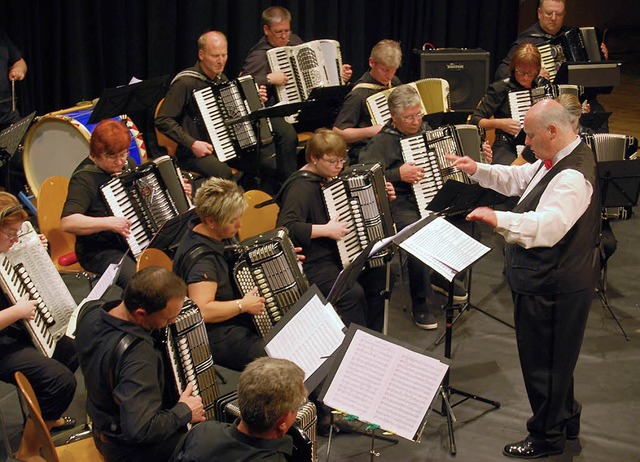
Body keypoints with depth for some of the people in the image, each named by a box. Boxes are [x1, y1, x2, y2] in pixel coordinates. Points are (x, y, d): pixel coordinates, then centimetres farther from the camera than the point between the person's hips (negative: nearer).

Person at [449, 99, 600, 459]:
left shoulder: (573, 176, -27)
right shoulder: (557, 159, 7)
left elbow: (547, 226, -39)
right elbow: (518, 179, 17)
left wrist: (498, 219, -47)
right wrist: (477, 170, 5)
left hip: (553, 287, -11)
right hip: (549, 279, 11)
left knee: (542, 361, 4)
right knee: (554, 357, 24)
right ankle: (565, 420, 41)